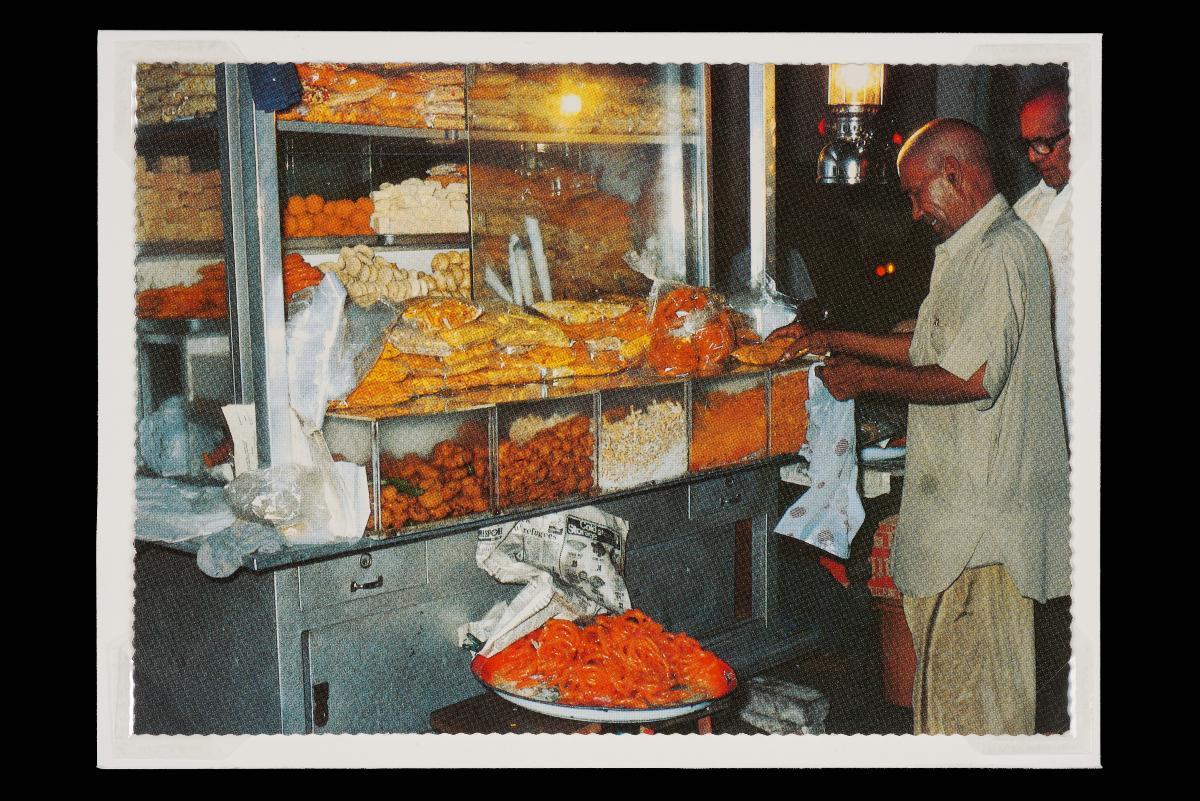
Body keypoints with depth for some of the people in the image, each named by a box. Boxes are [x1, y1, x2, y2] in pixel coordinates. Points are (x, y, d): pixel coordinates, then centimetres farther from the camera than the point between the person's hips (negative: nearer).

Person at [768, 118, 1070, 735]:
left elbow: (971, 377, -26)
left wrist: (865, 379, -14)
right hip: (959, 501, 11)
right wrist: (831, 340, 19)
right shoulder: (972, 252, 17)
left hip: (981, 509, -10)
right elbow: (929, 350, 23)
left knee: (970, 695, -1)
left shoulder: (1000, 252, -17)